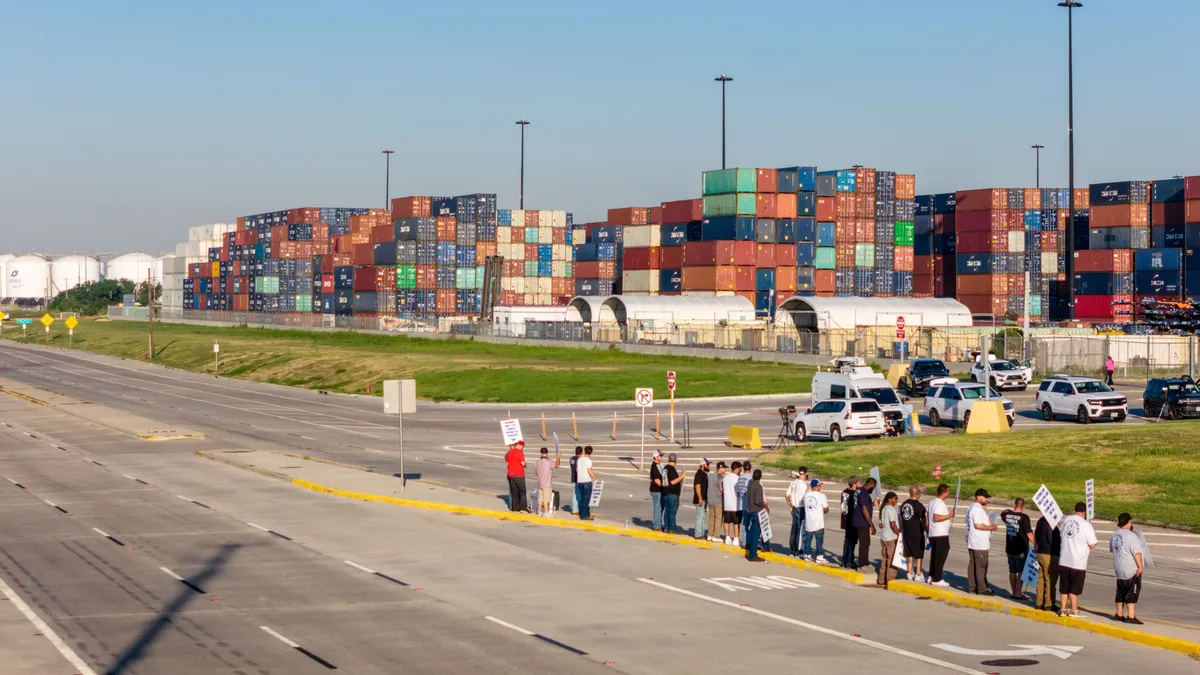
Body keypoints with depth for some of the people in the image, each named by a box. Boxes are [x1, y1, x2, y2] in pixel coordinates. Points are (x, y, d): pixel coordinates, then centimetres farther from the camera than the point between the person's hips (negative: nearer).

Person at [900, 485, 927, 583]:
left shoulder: (904, 504, 7)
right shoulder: (919, 506, -15)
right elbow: (923, 521, -14)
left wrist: (902, 531, 23)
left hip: (906, 534, 6)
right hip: (917, 534, -6)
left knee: (909, 554, 14)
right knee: (919, 555, 2)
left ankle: (910, 573, 16)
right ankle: (918, 574, 2)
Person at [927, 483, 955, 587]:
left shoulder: (932, 502, 13)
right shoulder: (939, 503, -18)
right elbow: (937, 518, -28)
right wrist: (950, 515, -21)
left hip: (933, 534, 10)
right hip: (941, 535, -10)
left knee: (934, 556, 15)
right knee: (940, 557, -4)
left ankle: (931, 577, 20)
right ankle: (936, 579, -3)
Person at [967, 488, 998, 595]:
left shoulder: (971, 508, 16)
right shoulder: (978, 509, -17)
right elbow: (978, 525, -23)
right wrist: (991, 527, -12)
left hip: (972, 543, 10)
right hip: (980, 544, -10)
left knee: (972, 565, 11)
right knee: (981, 566, -5)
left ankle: (971, 587, 14)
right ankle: (982, 589, -3)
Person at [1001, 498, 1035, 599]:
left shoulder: (1007, 515, 0)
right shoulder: (1024, 517, -16)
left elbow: (1002, 514, 26)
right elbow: (1029, 533, -18)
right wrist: (1035, 544, -11)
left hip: (1010, 548, 6)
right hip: (1021, 549, -6)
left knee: (1012, 571, 14)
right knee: (1021, 571, 2)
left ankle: (1014, 592, 19)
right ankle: (1018, 593, 1)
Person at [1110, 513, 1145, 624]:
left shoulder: (1114, 536, 7)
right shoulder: (1131, 536, -18)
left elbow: (1112, 550, 19)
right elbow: (1137, 553, -20)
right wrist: (1140, 566, -15)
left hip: (1119, 569, 8)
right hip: (1132, 569, -8)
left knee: (1121, 592, 17)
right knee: (1132, 593, -3)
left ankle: (1119, 614, 24)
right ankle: (1131, 616, -6)